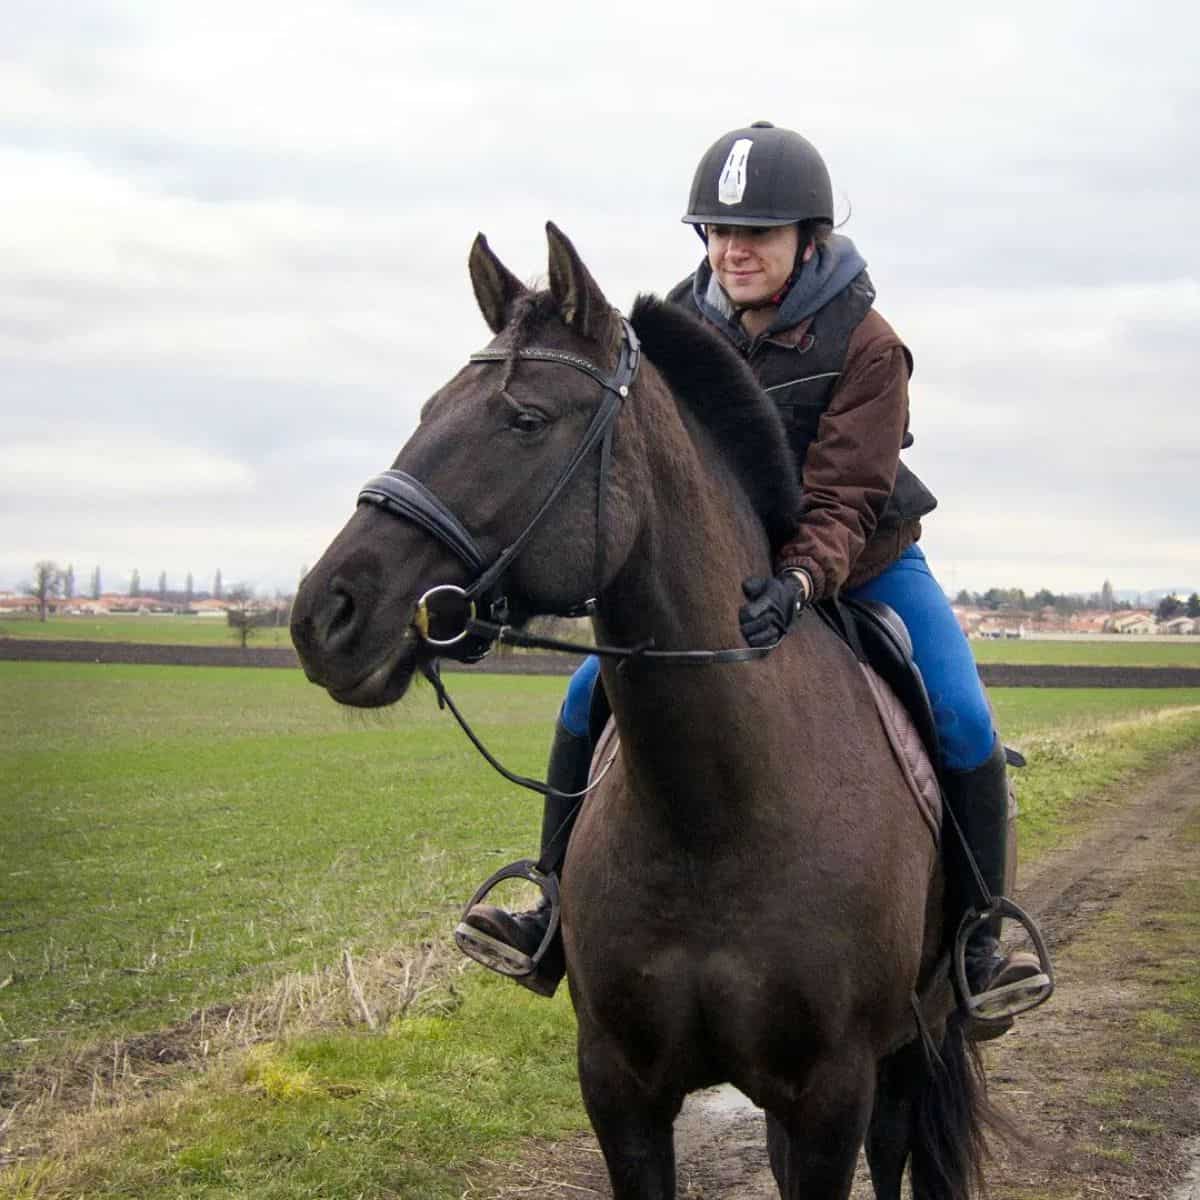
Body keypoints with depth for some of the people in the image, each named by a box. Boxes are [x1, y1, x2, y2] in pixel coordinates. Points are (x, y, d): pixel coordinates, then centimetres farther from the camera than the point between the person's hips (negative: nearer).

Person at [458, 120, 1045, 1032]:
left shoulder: (865, 346, -21)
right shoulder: (681, 320, -9)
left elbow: (843, 502, -26)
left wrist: (798, 582, -45)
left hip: (860, 563, -3)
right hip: (717, 562, 3)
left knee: (963, 723, -20)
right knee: (591, 698, -8)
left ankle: (979, 938, -4)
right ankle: (560, 913, 2)